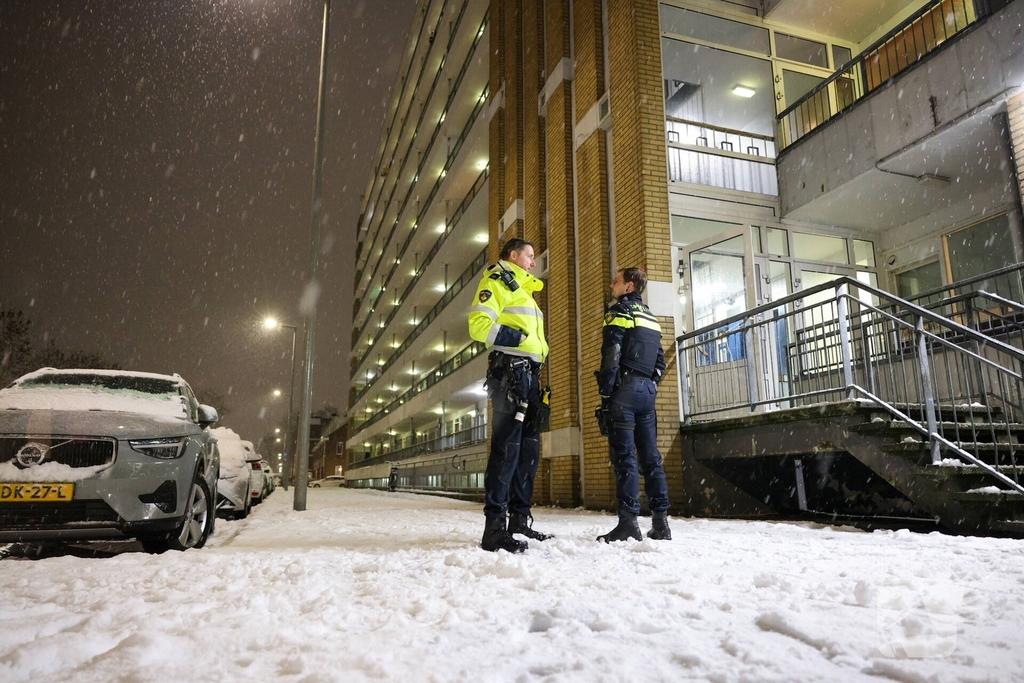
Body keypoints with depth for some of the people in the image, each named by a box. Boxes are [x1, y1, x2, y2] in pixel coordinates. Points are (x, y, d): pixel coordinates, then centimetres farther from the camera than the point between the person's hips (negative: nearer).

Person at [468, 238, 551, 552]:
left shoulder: (524, 291, 29)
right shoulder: (496, 282, 1)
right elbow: (479, 324, -14)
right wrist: (516, 337, -18)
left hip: (529, 374, 9)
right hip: (509, 370, -9)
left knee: (529, 449, 9)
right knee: (506, 447, -13)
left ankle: (519, 520, 16)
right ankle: (494, 528, -11)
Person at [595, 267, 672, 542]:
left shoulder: (619, 310, -2)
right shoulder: (651, 318, 22)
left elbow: (611, 354, -13)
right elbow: (660, 361, 20)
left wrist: (605, 393, -12)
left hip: (625, 388, -7)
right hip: (648, 390, 7)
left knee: (624, 455, -9)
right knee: (650, 457, 7)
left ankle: (628, 523, -11)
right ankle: (660, 522, 7)